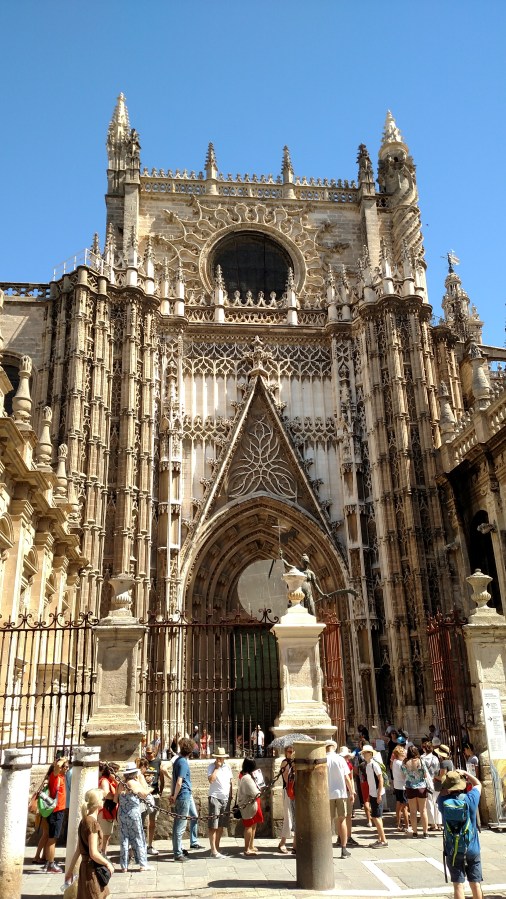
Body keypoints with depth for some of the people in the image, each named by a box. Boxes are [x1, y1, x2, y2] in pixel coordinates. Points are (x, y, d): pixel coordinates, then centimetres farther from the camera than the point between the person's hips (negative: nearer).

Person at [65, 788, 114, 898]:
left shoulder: (85, 821, 7)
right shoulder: (92, 823, -21)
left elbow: (78, 850, 12)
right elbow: (93, 854, -23)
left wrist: (70, 869, 17)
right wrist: (108, 864, -11)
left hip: (87, 867, 9)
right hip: (92, 870, -9)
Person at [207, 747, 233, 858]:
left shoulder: (227, 767, 10)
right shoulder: (212, 766, -6)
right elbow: (211, 779, -22)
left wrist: (230, 796, 14)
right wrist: (217, 767, -17)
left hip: (226, 799, 6)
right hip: (215, 798, -6)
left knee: (221, 826, 12)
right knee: (213, 826, -4)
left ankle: (217, 848, 22)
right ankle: (213, 851, -2)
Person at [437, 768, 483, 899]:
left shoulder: (443, 802, -12)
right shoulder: (470, 799, -13)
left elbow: (443, 793, 13)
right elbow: (478, 784, 7)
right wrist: (465, 773, 10)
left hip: (453, 851, -1)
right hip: (472, 849, 1)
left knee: (458, 885, 4)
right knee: (475, 883, 14)